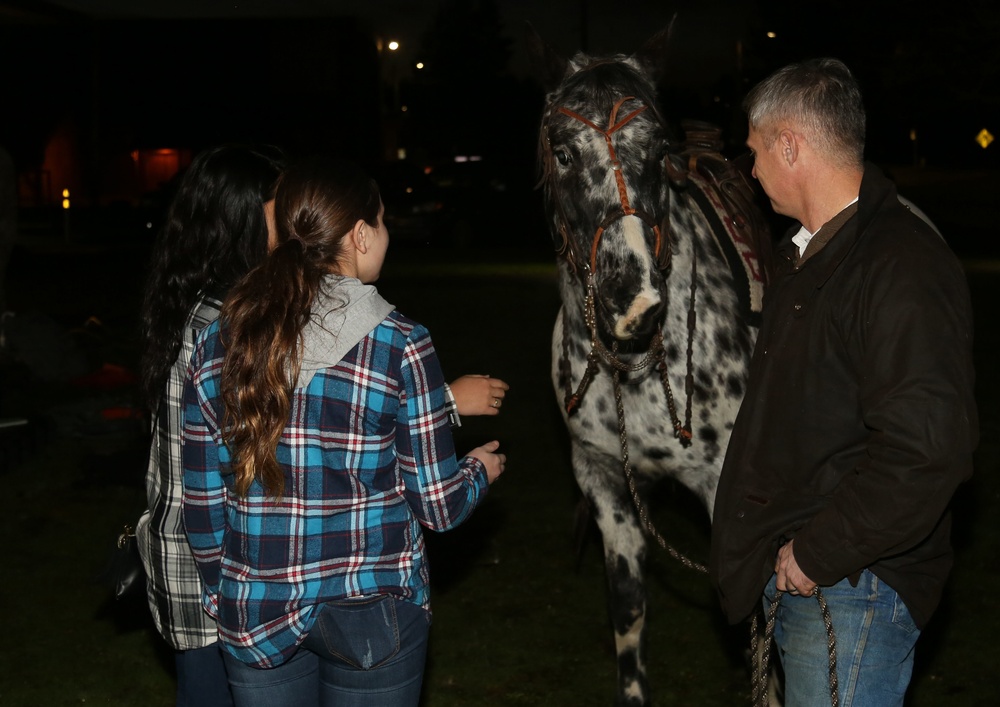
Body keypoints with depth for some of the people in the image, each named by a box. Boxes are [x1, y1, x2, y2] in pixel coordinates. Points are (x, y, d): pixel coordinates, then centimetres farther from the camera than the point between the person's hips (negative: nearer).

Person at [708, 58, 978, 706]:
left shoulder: (905, 269, -21)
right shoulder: (808, 250, 13)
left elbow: (926, 453, -29)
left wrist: (817, 555, -21)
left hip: (850, 586, -10)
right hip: (794, 574, 10)